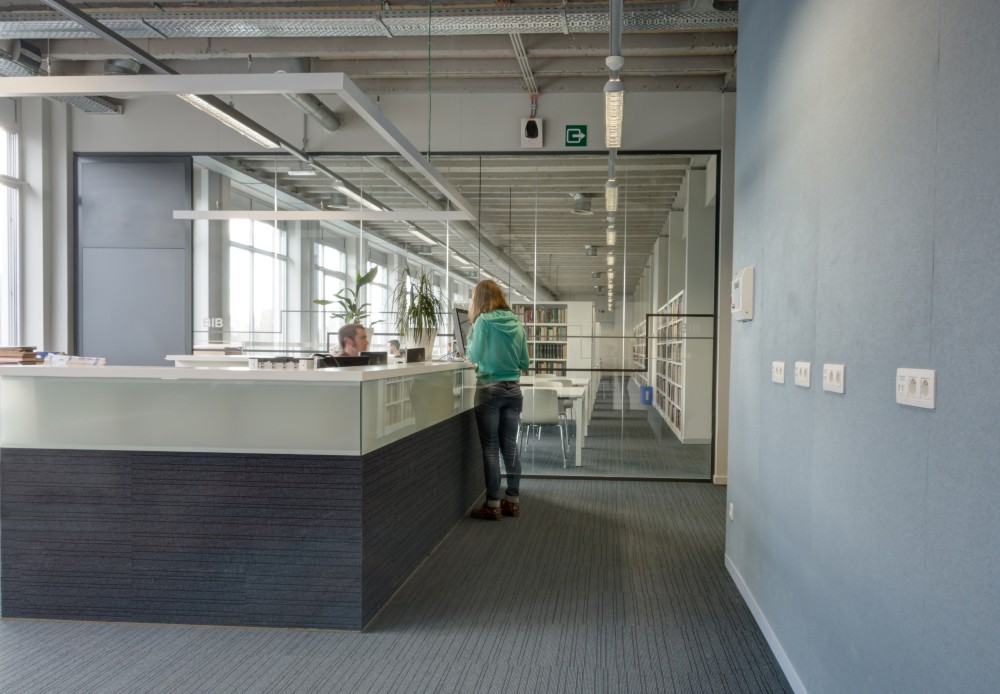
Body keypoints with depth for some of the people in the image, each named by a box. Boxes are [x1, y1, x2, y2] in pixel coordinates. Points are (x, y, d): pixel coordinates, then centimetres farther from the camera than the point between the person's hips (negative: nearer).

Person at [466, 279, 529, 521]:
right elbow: (525, 362, 9)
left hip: (489, 389, -5)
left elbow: (474, 356, -6)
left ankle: (493, 505, 5)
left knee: (490, 448, 1)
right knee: (510, 446, 11)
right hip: (513, 389, 5)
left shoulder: (483, 321, -9)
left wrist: (472, 335, 11)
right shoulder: (517, 323, 6)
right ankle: (512, 500, 18)